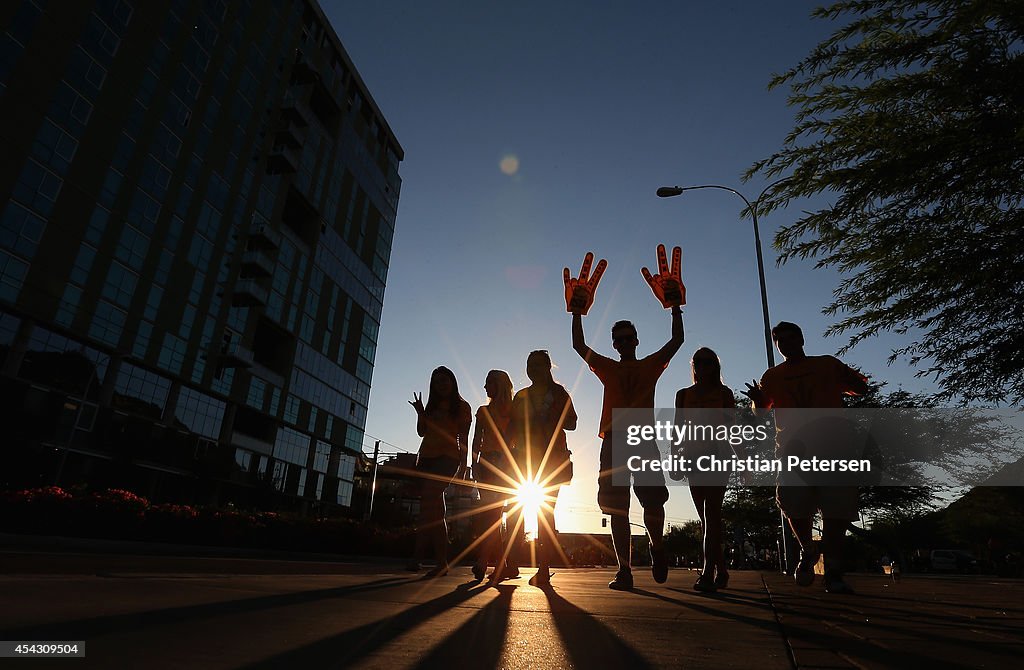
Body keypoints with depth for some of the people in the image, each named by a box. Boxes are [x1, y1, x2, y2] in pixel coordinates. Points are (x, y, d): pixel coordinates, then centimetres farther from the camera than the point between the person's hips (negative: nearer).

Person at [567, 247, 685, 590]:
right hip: (613, 441, 1)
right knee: (617, 507, -2)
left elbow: (676, 341, 7)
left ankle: (657, 548, 20)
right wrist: (577, 311, 5)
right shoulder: (607, 368, 16)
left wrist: (675, 306, 3)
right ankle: (624, 570, 3)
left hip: (644, 440, -1)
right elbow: (579, 345, 10)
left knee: (653, 500, -10)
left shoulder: (651, 365, 14)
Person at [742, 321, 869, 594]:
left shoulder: (828, 364, 14)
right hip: (793, 447, 1)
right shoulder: (772, 375, 16)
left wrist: (847, 381, -11)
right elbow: (760, 413, 14)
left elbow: (861, 388, 14)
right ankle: (808, 551, 19)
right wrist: (757, 400, -10)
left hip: (832, 446, 0)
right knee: (796, 505, -8)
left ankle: (833, 572, 2)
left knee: (836, 510, -5)